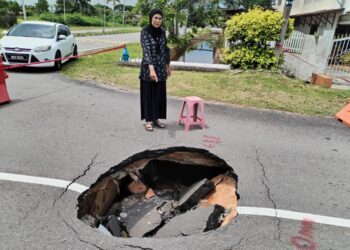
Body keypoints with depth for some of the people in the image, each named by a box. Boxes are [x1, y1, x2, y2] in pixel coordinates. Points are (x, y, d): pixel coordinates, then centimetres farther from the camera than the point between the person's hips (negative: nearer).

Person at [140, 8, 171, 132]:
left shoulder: (162, 32, 5)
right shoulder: (145, 32, -14)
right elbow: (146, 50, -27)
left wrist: (168, 65, 16)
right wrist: (151, 68, -39)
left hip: (161, 67, 6)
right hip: (148, 67, -6)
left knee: (159, 93, 11)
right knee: (148, 94, 4)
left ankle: (156, 118, 24)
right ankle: (148, 120, 16)